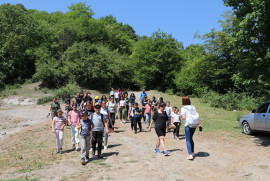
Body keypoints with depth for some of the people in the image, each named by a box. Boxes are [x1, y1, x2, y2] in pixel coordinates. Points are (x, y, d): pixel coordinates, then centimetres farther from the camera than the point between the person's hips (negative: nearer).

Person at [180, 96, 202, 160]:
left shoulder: (183, 108, -6)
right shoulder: (193, 107, 11)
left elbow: (184, 118, -14)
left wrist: (181, 114, 6)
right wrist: (199, 124, 10)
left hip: (188, 125, -6)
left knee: (188, 140, 0)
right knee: (191, 139, 21)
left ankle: (190, 154, -10)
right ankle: (192, 152, 27)